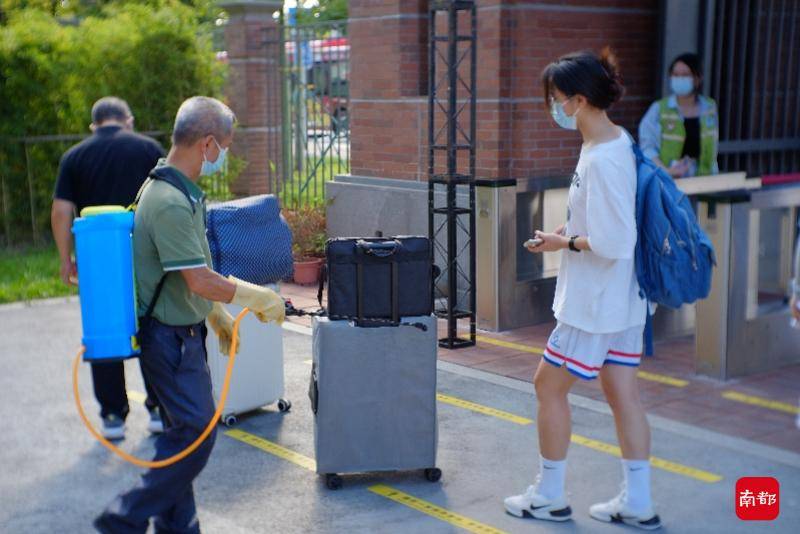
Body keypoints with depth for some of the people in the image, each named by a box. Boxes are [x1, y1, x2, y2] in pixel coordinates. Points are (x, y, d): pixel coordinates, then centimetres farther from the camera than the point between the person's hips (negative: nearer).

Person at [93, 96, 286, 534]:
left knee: (184, 432, 15)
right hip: (171, 337, -10)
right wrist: (261, 299, -13)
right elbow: (201, 281, -25)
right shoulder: (171, 202, -24)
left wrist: (218, 317, 23)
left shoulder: (178, 190, 10)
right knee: (198, 433, -6)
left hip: (182, 332, 10)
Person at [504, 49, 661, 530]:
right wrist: (570, 232, 7)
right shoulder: (617, 141, 6)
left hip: (594, 303, -9)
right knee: (624, 394, 13)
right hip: (622, 298, 9)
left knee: (549, 385, 6)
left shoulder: (601, 161, -25)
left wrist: (566, 244, -12)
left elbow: (613, 244, -26)